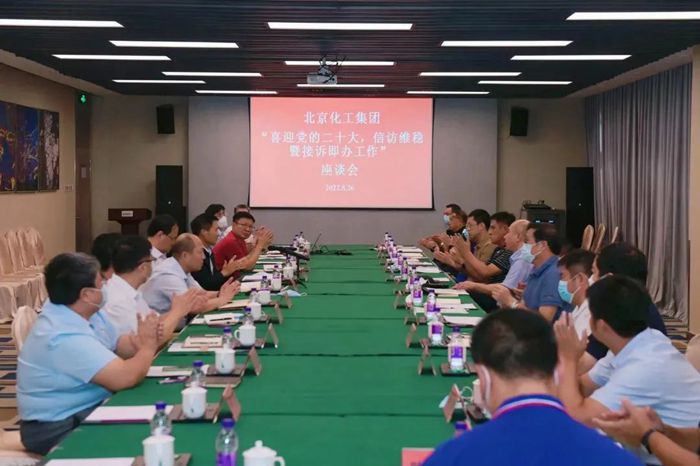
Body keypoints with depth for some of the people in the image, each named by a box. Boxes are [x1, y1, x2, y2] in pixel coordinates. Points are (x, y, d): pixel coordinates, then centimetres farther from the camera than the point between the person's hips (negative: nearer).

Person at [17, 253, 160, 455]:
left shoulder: (82, 312, 2)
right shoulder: (65, 336, -29)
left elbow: (118, 344, 12)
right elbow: (125, 377, -33)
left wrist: (140, 342, -11)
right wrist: (148, 346, -14)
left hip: (89, 407, 9)